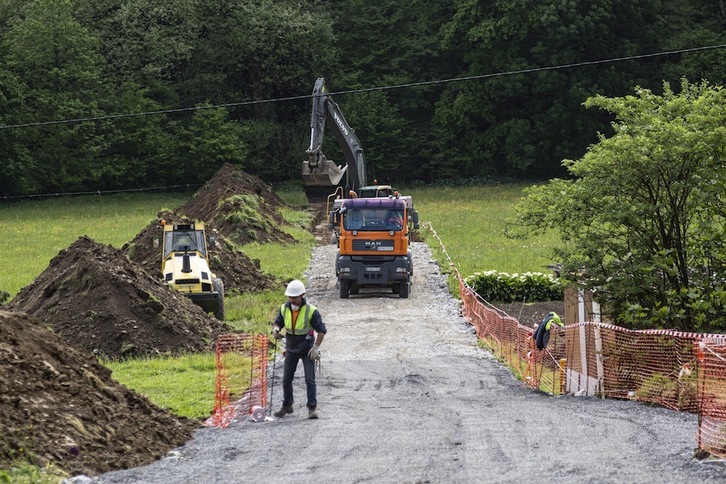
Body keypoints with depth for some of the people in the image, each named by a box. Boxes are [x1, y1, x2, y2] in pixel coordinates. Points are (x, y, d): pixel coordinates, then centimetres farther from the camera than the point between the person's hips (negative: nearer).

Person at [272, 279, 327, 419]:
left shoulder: (311, 311, -16)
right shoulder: (284, 309, -4)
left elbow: (322, 330, -10)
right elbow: (277, 322, 7)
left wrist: (316, 347, -16)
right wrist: (276, 329, -18)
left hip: (307, 349, -4)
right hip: (291, 349, 5)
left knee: (310, 380, -8)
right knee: (286, 379, 9)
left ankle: (312, 408, -3)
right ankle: (287, 406, 24)